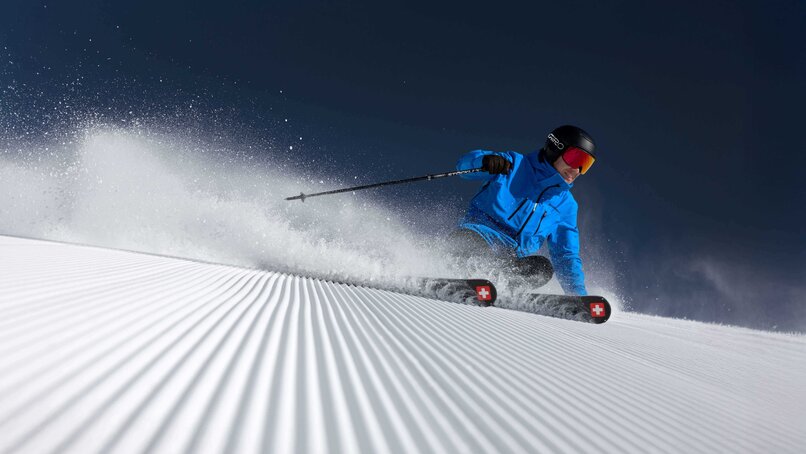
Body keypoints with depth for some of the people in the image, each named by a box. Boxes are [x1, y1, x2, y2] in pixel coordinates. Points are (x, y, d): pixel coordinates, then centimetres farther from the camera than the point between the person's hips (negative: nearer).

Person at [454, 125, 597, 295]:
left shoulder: (566, 206, 17)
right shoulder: (515, 164, 5)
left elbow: (566, 256, 17)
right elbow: (465, 163, -3)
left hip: (511, 261, 4)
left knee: (543, 268, -26)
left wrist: (579, 294, 4)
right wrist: (485, 161, -27)